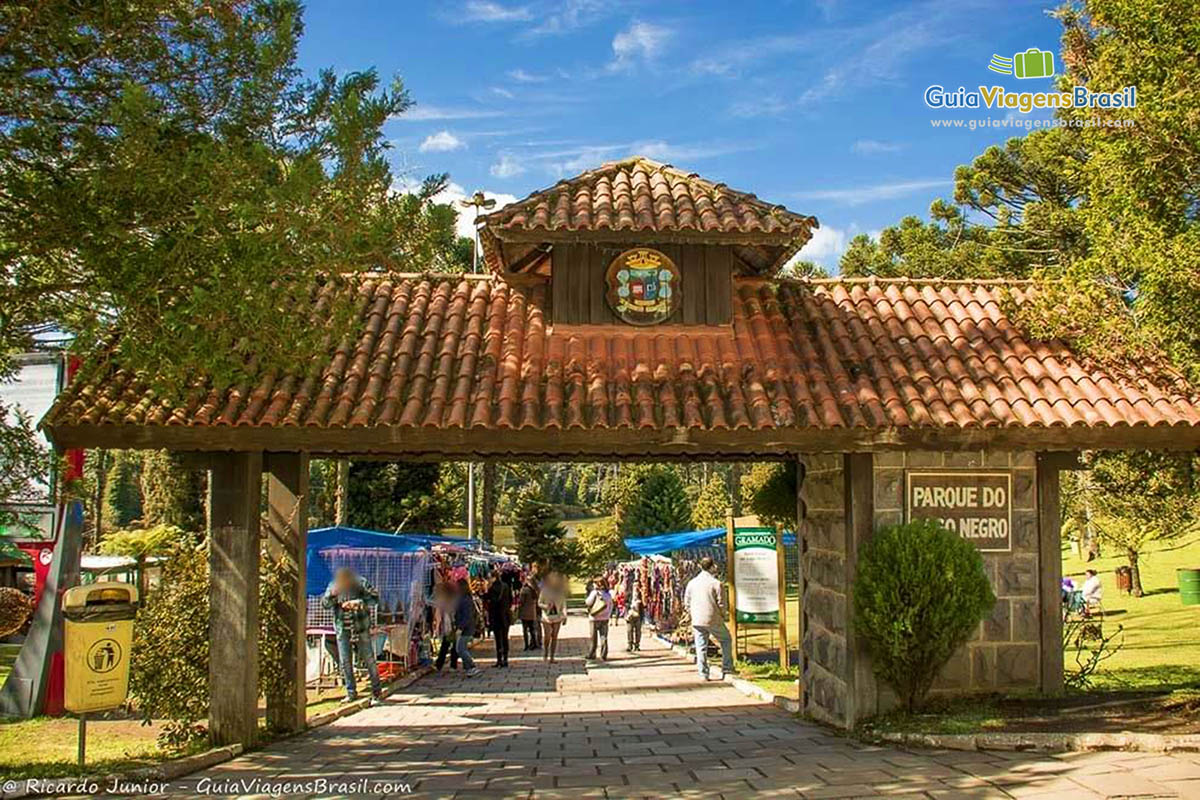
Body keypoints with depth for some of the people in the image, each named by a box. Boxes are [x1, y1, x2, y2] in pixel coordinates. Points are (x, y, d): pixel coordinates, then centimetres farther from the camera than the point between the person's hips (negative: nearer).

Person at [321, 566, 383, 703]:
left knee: (369, 660, -1)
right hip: (342, 629, 3)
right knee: (345, 662, 3)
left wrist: (358, 602, -24)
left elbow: (375, 598, -11)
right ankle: (351, 692, 15)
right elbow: (325, 604, -2)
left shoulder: (361, 584, -7)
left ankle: (376, 692, 7)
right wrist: (332, 595, -22)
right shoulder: (333, 586, 2)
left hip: (361, 627, -3)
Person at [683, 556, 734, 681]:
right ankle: (727, 668, 15)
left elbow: (687, 602, 9)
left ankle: (703, 674, 6)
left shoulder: (692, 583, 5)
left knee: (701, 647, 7)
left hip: (697, 621, 3)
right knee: (726, 640, 17)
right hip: (714, 620, -3)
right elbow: (721, 603, -8)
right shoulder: (716, 583, -9)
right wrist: (722, 615, 9)